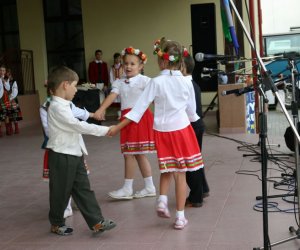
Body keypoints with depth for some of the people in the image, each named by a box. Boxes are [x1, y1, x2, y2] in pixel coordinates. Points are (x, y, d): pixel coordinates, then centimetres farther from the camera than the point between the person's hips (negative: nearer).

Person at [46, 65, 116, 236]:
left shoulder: (64, 105, 13)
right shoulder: (57, 107, -19)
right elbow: (79, 126, -23)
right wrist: (105, 130, -19)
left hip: (74, 155, 9)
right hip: (62, 157, -9)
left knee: (84, 189, 7)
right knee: (61, 191, 5)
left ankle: (97, 222, 8)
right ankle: (57, 223, 22)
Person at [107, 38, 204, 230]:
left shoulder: (156, 82, -8)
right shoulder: (186, 82, -3)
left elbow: (140, 107, -11)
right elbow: (192, 111, 6)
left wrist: (118, 126, -6)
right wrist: (193, 120, 30)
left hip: (163, 130, 0)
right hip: (182, 129, 0)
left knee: (167, 170, 22)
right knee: (180, 174, 6)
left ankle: (162, 200, 4)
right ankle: (180, 217, 9)